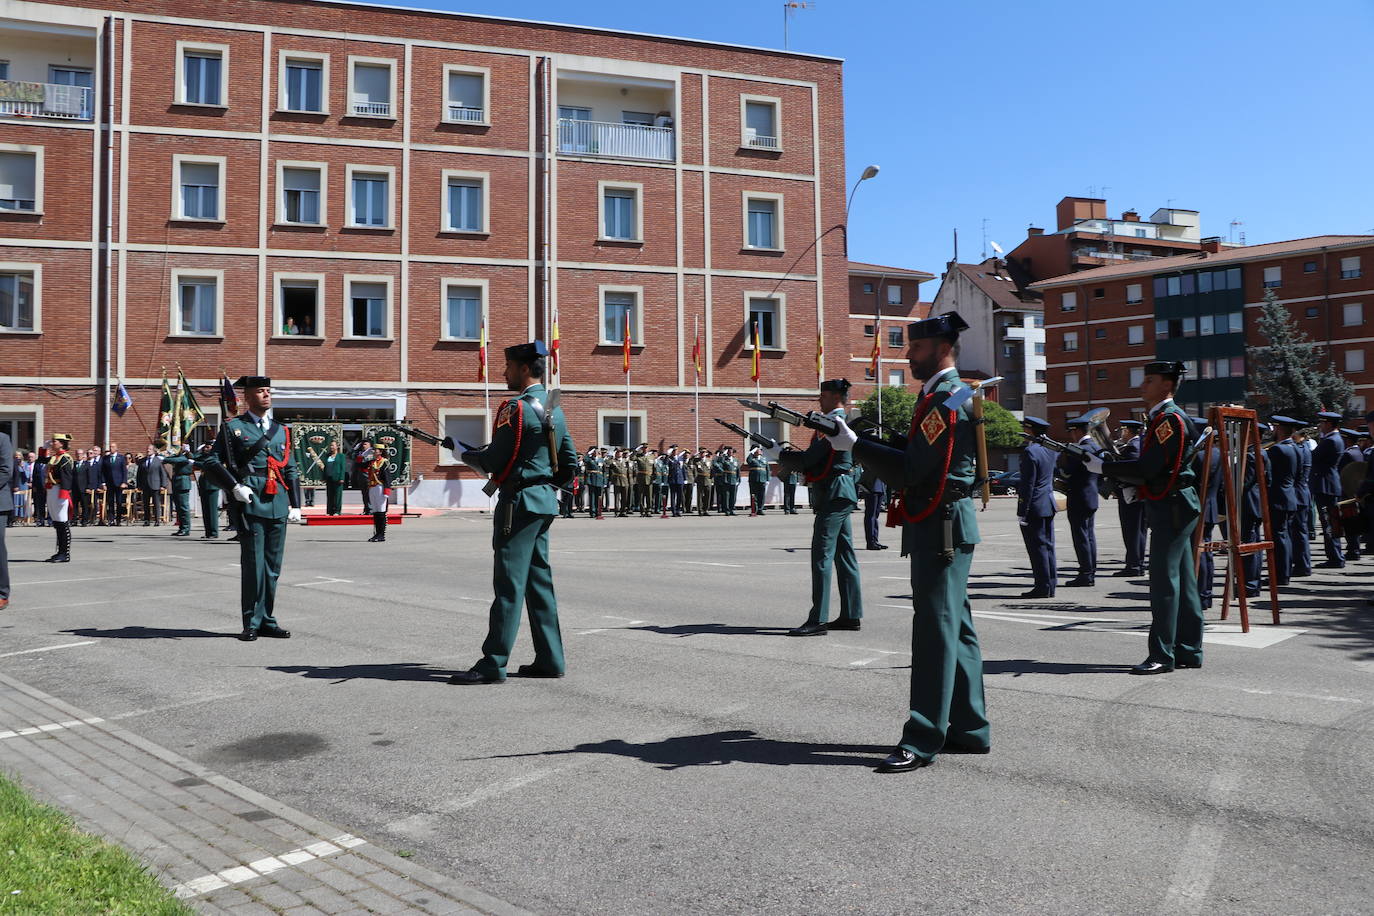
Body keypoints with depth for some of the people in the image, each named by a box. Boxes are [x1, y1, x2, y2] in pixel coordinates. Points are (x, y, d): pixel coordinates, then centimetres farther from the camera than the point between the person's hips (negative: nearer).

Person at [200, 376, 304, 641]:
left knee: (273, 565, 7)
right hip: (250, 503, -4)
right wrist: (234, 486, -11)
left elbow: (292, 470, 18)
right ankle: (252, 623, 5)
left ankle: (267, 620, 16)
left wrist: (295, 504, 11)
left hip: (278, 506, 4)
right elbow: (211, 460, 1)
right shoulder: (233, 428, 5)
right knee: (253, 565, -3)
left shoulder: (282, 431, 18)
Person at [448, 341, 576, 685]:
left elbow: (493, 461, -13)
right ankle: (550, 660, 15)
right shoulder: (554, 408, 14)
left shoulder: (517, 407, -14)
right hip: (545, 503, 9)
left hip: (520, 503, -9)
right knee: (539, 581, 12)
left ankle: (493, 664, -4)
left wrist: (463, 453, 4)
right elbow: (569, 461, 17)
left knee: (509, 583, -7)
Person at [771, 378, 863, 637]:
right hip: (842, 495, 11)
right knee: (844, 554, 12)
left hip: (834, 495, -11)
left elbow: (809, 459, -18)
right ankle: (851, 615, 17)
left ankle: (818, 620, -9)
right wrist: (785, 455, 9)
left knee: (822, 556, -10)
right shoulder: (842, 422, 18)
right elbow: (817, 457, 18)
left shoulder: (833, 423, -14)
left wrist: (779, 454, -5)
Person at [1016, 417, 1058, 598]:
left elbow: (1028, 484, -18)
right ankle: (1050, 585, 17)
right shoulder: (1049, 449, 11)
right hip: (1049, 503, 9)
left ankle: (1042, 587, 0)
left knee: (1037, 547, -3)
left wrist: (1023, 512, -16)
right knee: (1048, 546, 12)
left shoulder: (1030, 451, -16)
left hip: (1035, 506, -9)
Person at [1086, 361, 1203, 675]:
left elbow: (1148, 468, -22)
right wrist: (1126, 483, 8)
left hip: (1172, 508, -10)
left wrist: (1102, 466, -16)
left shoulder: (1171, 419, -15)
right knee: (1182, 580, 12)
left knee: (1164, 580, -8)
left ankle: (1162, 655, -4)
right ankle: (1189, 651, 19)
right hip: (1172, 507, 10)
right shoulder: (1162, 418, 17)